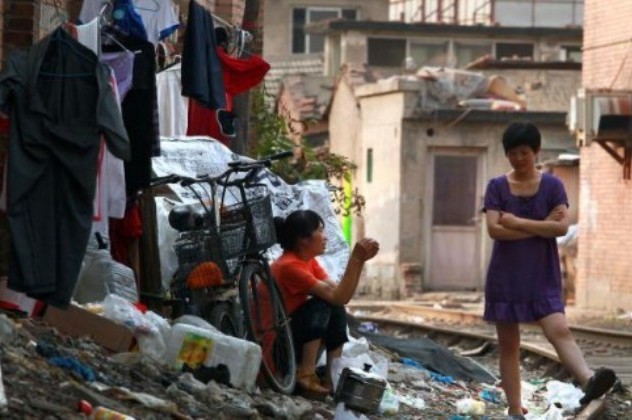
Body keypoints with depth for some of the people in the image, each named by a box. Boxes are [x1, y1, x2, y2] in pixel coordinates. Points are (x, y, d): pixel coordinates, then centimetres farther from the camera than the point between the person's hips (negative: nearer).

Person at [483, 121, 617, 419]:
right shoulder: (496, 187, 3)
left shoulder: (552, 185, 3)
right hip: (505, 277, 1)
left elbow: (562, 226, -10)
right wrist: (540, 227, -10)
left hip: (542, 277, -1)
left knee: (558, 330, -22)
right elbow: (494, 229, -10)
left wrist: (517, 222, -11)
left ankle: (589, 381, -44)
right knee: (508, 343, 4)